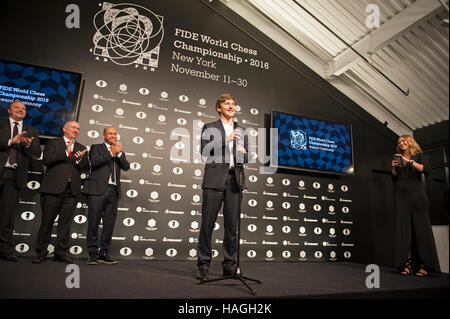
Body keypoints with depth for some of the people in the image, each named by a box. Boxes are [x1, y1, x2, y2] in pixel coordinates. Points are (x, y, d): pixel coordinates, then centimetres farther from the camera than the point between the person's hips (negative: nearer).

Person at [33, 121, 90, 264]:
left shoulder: (82, 148, 18)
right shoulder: (53, 143, 10)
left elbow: (86, 169, 10)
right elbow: (47, 160, -6)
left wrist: (79, 160, -9)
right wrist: (65, 153, -12)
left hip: (72, 190, 3)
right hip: (53, 188, -2)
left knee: (65, 222, 5)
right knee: (47, 221, 2)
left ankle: (61, 252, 14)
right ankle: (41, 252, 14)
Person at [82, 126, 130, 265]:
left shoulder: (119, 152, 22)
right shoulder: (96, 148, 11)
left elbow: (126, 167, 6)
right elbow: (94, 162, -8)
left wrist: (119, 153, -6)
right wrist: (111, 152, -7)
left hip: (113, 191, 4)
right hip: (98, 189, -4)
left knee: (109, 224, 3)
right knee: (93, 222, -1)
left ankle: (104, 253, 12)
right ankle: (92, 253, 8)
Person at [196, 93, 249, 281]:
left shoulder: (241, 131, 23)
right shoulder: (209, 128, 12)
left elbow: (247, 158, 22)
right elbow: (204, 151, -4)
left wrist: (243, 152, 0)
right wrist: (226, 139, -12)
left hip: (234, 179, 3)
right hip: (215, 179, -3)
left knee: (232, 224, 3)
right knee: (208, 223, -3)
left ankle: (229, 264, 13)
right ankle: (203, 264, 7)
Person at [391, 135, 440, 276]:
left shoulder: (419, 156, 8)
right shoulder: (398, 158, 18)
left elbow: (427, 170, -10)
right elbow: (394, 178, 16)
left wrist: (410, 161, -14)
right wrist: (394, 167, -1)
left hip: (417, 194, -3)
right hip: (401, 196, 4)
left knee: (421, 227, -6)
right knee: (404, 228, -3)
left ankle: (424, 265, -2)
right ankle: (407, 264, -4)